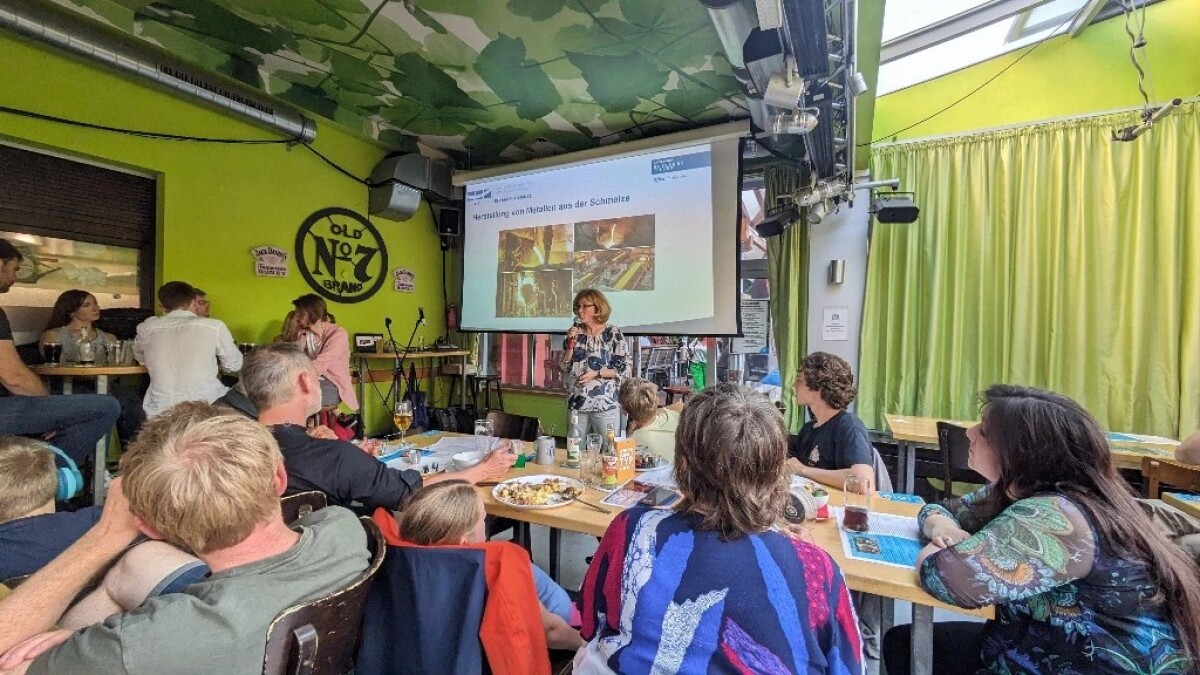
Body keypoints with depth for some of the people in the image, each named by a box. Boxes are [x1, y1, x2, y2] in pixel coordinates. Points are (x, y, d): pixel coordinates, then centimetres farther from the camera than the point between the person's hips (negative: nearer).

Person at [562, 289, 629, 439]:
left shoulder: (613, 333, -5)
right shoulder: (575, 332, 9)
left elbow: (624, 369, -8)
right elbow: (565, 366, 7)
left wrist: (596, 373, -15)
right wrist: (571, 342, -5)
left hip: (605, 403, -4)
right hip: (577, 403, 4)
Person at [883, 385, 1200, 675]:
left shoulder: (1057, 516, -30)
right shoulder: (1013, 491, -2)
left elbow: (949, 578, -41)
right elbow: (941, 509, 9)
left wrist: (936, 552, -17)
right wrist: (944, 530, -14)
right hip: (1043, 647, 7)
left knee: (907, 648, -4)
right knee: (901, 641, 6)